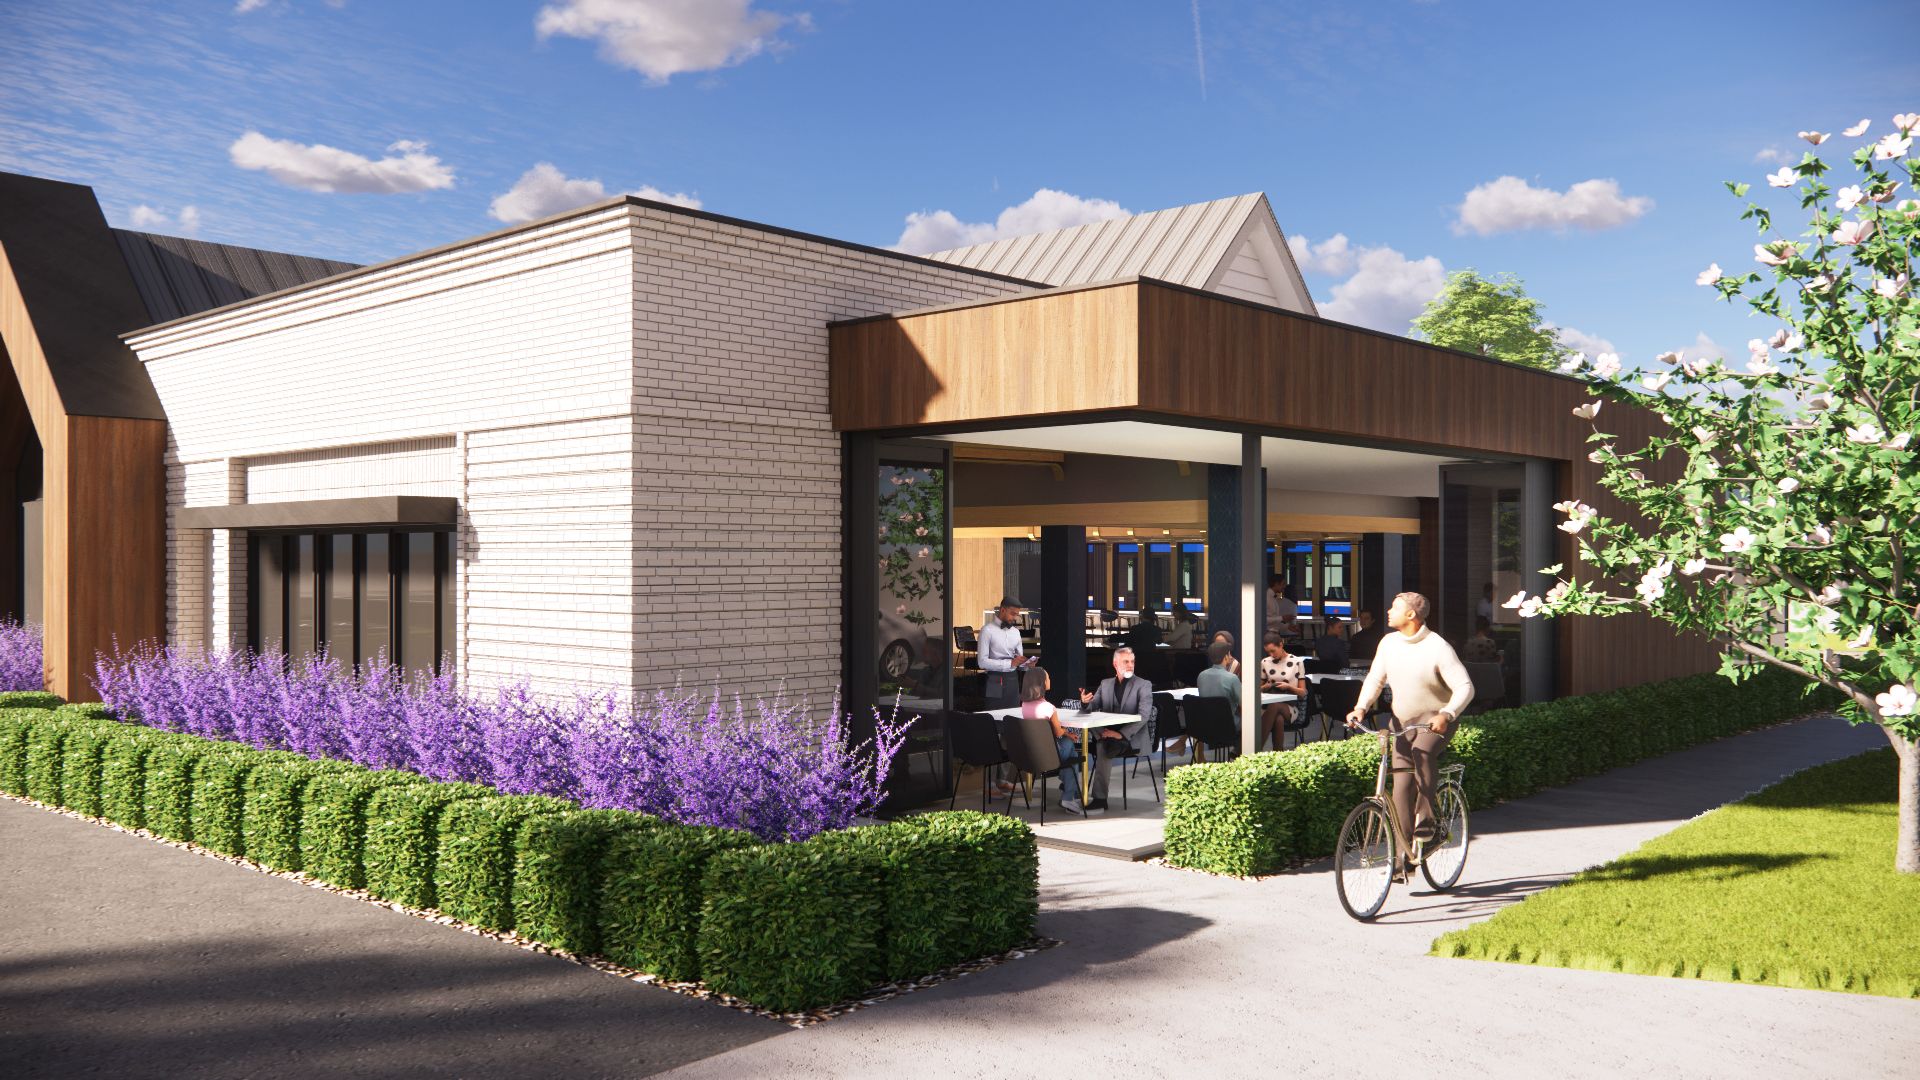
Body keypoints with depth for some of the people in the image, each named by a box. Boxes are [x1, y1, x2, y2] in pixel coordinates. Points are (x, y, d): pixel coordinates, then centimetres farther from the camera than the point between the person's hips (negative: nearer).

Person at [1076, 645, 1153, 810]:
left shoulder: (1143, 685, 0)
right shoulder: (1105, 684, 15)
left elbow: (1143, 715, -13)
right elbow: (1091, 708, 13)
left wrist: (1121, 734, -24)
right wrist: (1085, 701, -14)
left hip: (1131, 739, -5)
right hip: (1108, 734, 5)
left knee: (1104, 746, -30)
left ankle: (1099, 798, -26)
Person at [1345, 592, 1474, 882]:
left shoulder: (1437, 647, -16)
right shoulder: (1389, 643, 0)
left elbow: (1464, 687, -19)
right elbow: (1375, 679, 8)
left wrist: (1445, 715, -35)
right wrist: (1361, 708, -9)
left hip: (1435, 721, -5)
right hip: (1402, 722, 5)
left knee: (1422, 752, -37)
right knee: (1402, 787, -2)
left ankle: (1426, 822, -25)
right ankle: (1404, 860, 4)